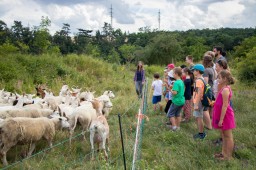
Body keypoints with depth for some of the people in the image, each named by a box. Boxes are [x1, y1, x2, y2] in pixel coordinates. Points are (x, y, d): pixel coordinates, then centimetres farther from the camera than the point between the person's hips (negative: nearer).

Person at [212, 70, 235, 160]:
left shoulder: (225, 90, -22)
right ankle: (223, 152, 29)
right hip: (224, 115, 10)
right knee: (224, 135, 18)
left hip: (225, 115, -10)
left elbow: (225, 106, -23)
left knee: (228, 136, 1)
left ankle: (228, 156, 12)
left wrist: (221, 119, -21)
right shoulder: (225, 88, 8)